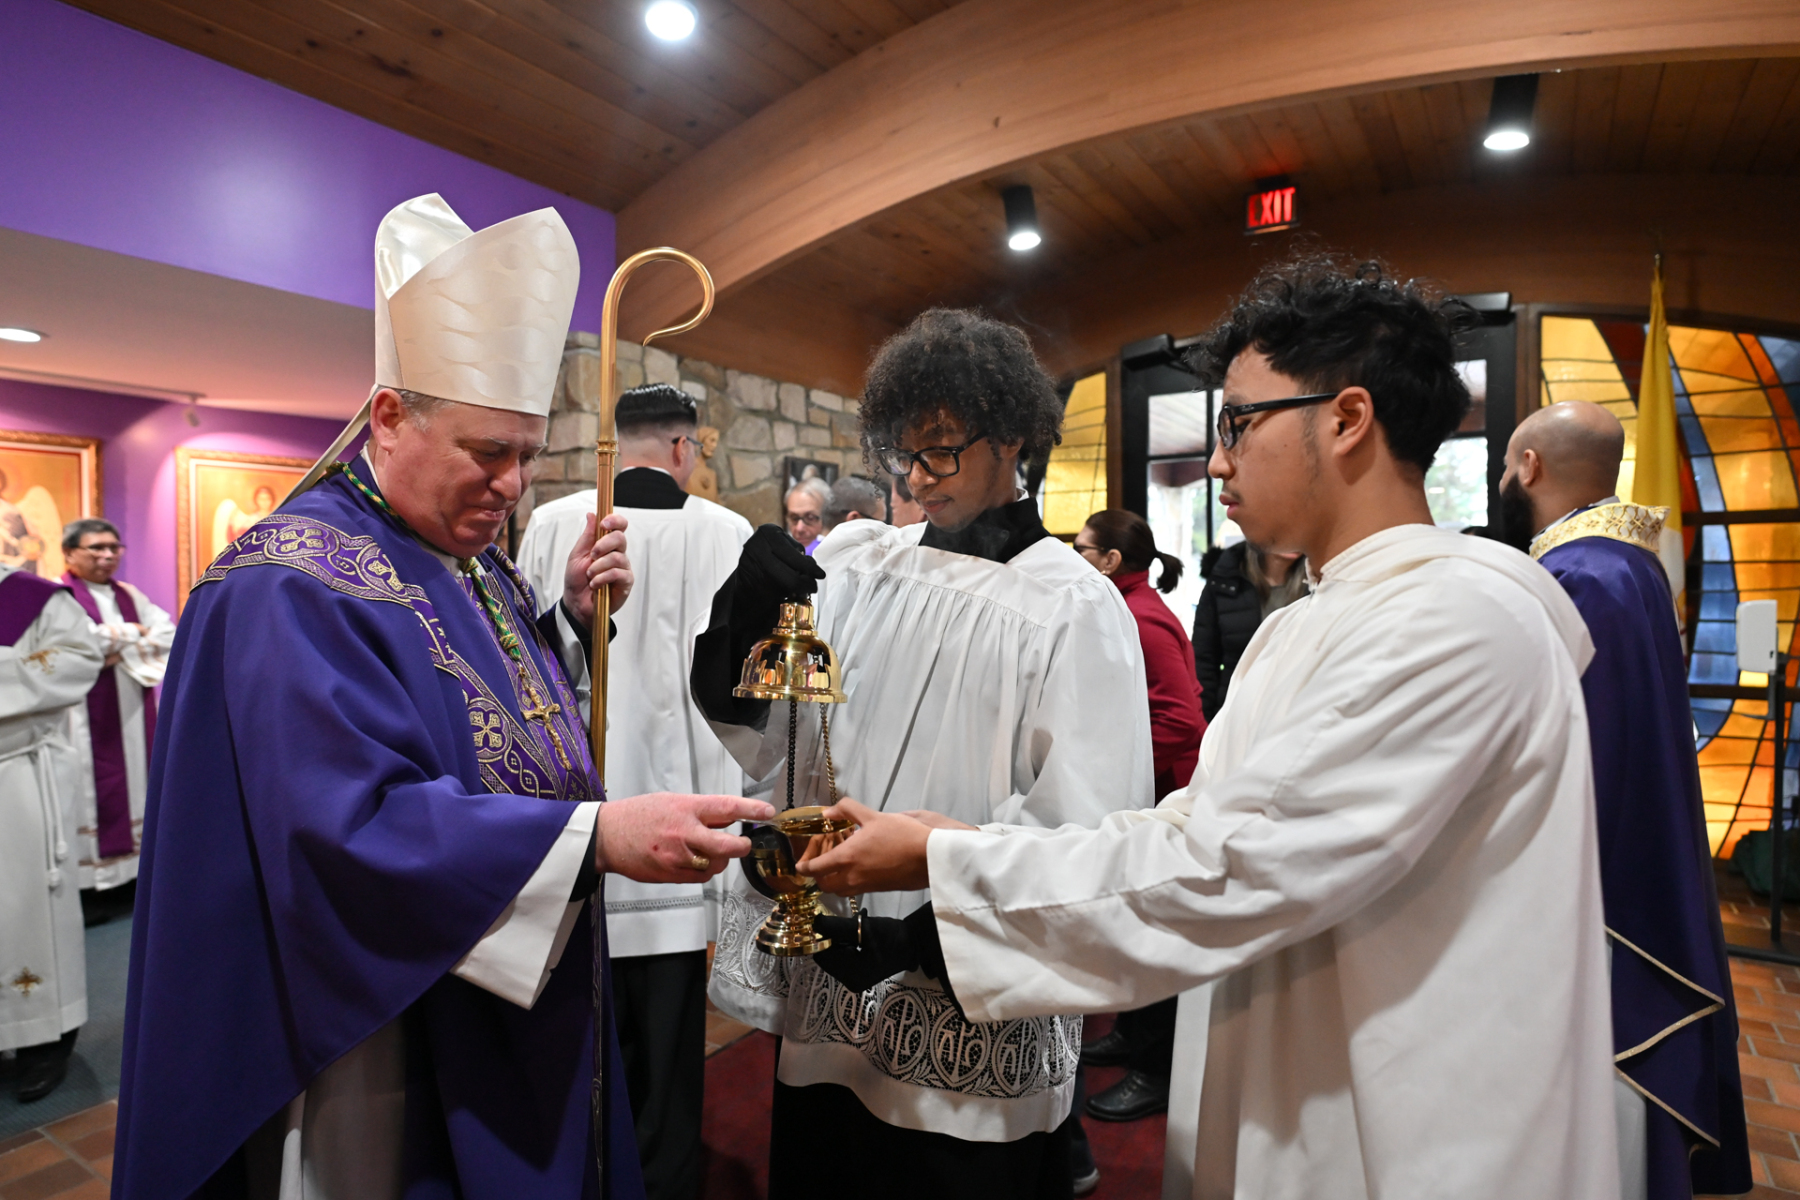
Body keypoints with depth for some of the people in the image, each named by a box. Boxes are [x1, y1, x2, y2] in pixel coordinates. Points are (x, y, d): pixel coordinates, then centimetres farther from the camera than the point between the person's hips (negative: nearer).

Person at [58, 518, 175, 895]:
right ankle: (92, 876, 1)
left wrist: (122, 646, -10)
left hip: (134, 713, 6)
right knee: (96, 789, -5)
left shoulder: (129, 595, 16)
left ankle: (133, 862, 14)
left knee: (135, 780, 7)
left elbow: (168, 634, 5)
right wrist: (133, 632, -6)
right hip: (90, 719, -6)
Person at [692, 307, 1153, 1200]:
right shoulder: (853, 563, 2)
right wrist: (747, 620, -15)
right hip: (821, 998, 4)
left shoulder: (1076, 608, -9)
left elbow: (1082, 835, -15)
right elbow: (760, 746, 2)